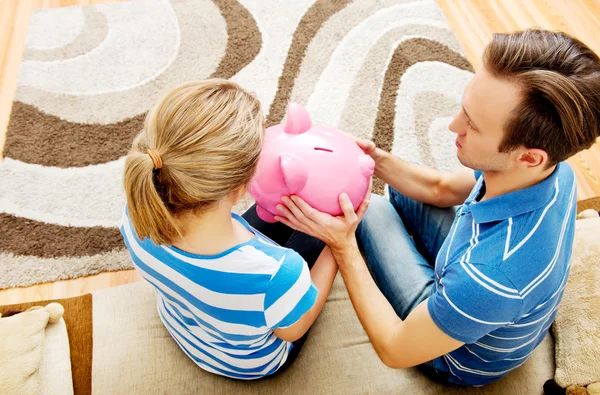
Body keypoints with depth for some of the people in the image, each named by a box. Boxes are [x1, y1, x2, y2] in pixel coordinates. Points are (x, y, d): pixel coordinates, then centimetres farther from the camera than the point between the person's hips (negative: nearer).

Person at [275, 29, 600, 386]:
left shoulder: (492, 274, -47)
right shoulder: (549, 167, -23)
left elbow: (394, 351, -29)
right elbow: (441, 188, -4)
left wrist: (343, 245, -29)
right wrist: (375, 158, -17)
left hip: (464, 360, -5)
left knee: (372, 208, 1)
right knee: (401, 192, 12)